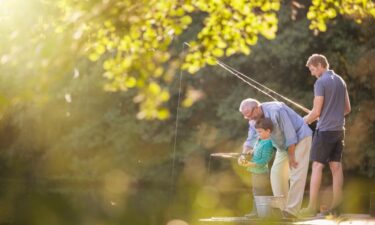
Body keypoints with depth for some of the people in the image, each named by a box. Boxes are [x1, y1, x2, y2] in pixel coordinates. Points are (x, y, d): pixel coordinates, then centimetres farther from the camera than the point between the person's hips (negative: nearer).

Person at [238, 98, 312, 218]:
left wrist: (291, 157, -22)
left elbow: (290, 134, -28)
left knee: (296, 174, -14)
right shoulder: (254, 120, -7)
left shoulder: (276, 111, -31)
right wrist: (244, 155, -23)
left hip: (300, 137, -8)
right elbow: (251, 140, -3)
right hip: (283, 144, 8)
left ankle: (291, 210, -16)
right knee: (276, 172, 2)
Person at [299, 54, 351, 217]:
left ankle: (312, 207, -6)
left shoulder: (321, 83, -11)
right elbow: (347, 109, 17)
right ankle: (336, 206, 6)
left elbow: (316, 111, -12)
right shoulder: (340, 81, 12)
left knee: (317, 166, -4)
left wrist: (303, 122, 3)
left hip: (325, 130, -7)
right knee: (336, 166, 7)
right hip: (339, 129, 7)